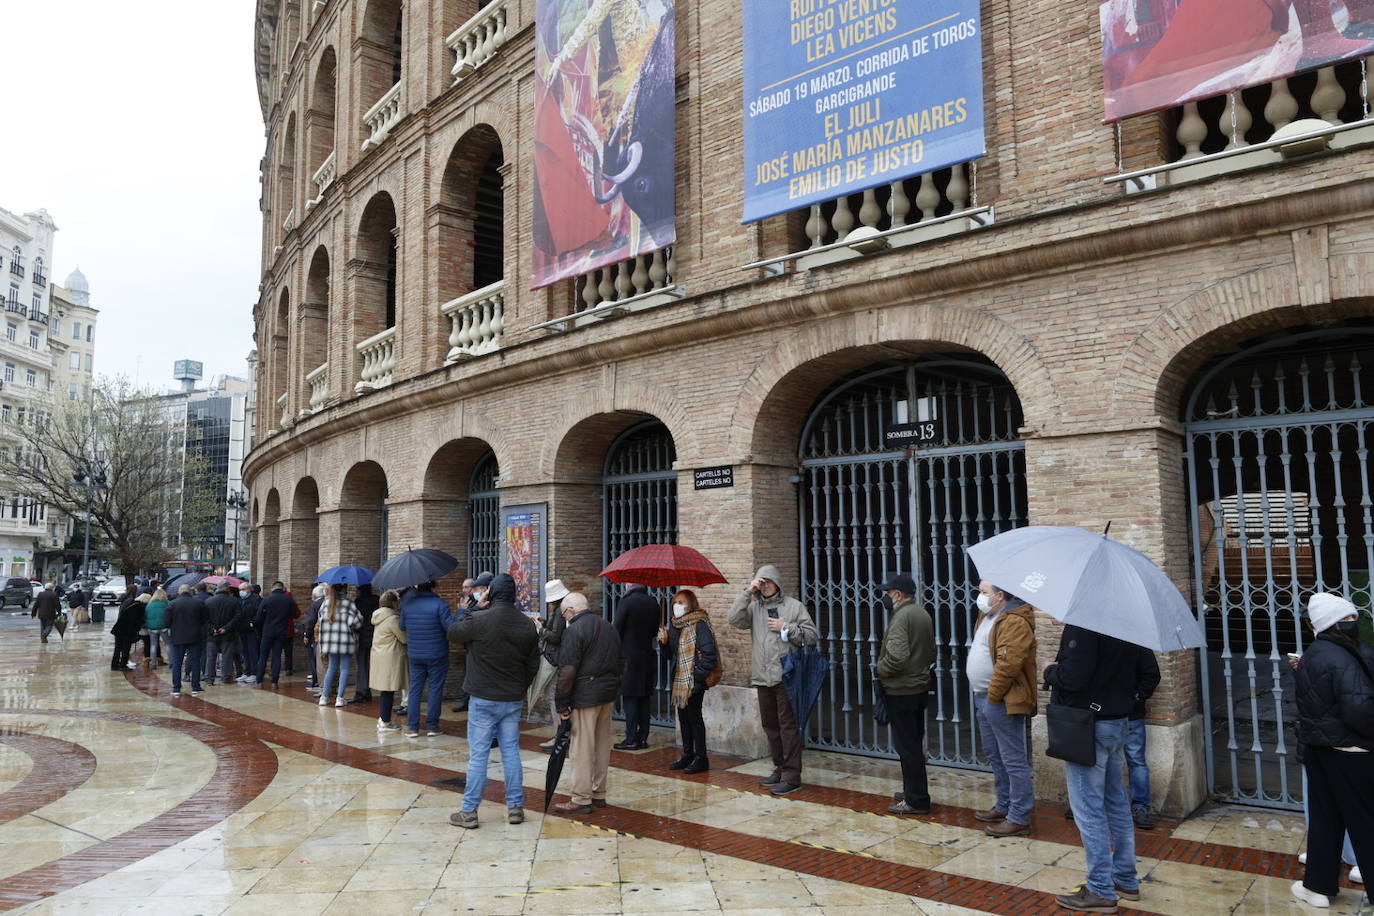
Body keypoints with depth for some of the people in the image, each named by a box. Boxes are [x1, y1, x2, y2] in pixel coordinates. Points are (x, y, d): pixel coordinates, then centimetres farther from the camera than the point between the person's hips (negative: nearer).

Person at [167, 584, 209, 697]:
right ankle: (195, 687, 6)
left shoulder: (172, 604, -3)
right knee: (195, 662, 6)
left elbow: (167, 622, -2)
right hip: (195, 638, 0)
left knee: (176, 663, 7)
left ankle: (176, 688, 5)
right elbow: (205, 620, 2)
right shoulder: (199, 603, -3)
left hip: (178, 638, 0)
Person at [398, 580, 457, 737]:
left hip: (414, 655, 3)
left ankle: (413, 727, 11)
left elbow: (402, 626, 12)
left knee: (415, 690, 11)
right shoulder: (439, 604, -15)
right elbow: (451, 628, -19)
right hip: (437, 655, -3)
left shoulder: (407, 604, -2)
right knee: (435, 690, 6)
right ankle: (432, 727, 10)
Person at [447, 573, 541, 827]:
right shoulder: (527, 625, 1)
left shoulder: (478, 620, -16)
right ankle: (515, 807, 17)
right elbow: (533, 665, 8)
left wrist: (472, 610, 10)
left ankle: (469, 811, 10)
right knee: (511, 752, 11)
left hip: (483, 700, -4)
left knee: (478, 754, 2)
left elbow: (453, 633, 3)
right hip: (513, 700, 4)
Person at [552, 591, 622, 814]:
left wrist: (561, 704, -9)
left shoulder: (574, 630, -12)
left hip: (585, 695, -8)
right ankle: (599, 794, 23)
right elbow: (618, 661, 19)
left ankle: (582, 799, 1)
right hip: (609, 693, 8)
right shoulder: (608, 627, 14)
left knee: (582, 748, -2)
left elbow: (567, 671, -15)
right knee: (602, 744, 14)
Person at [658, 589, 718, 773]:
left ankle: (701, 758, 8)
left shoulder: (699, 625, -13)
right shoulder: (673, 625, 12)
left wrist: (699, 675, -19)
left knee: (694, 716, -2)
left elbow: (709, 653, -19)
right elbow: (670, 654, 17)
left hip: (694, 681, -8)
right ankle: (687, 755, 25)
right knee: (683, 716, 14)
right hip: (678, 680, 8)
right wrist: (664, 642, -2)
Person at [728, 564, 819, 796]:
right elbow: (735, 620, -6)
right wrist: (748, 593, -9)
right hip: (762, 677, 5)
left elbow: (811, 635, -2)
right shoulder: (754, 607, 12)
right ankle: (780, 768, 27)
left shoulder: (793, 605, 1)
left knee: (788, 725, -5)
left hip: (785, 675, -5)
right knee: (770, 725, 14)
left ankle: (791, 776, -1)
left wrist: (785, 627, -11)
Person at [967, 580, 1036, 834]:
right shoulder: (987, 616, 14)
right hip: (983, 698, 11)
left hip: (1002, 702, -11)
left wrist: (993, 696, -20)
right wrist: (981, 696, 16)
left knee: (1013, 760, -3)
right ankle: (1003, 806, 33)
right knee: (995, 756, 20)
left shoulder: (1014, 622, -19)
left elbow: (1008, 665, -26)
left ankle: (1019, 819, 3)